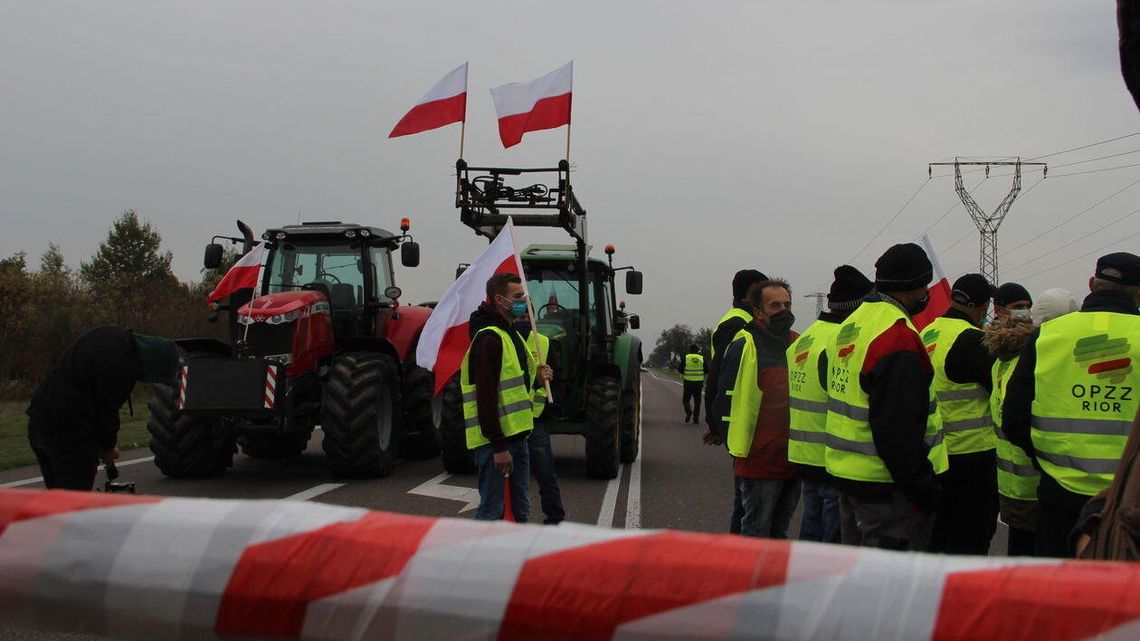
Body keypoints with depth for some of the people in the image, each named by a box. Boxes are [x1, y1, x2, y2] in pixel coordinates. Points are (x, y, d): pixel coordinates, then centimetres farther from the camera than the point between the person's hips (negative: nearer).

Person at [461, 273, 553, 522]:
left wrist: (535, 379, 7)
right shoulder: (489, 338, -16)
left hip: (517, 436, 10)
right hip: (494, 440, -10)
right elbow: (486, 395, -22)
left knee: (520, 510, 16)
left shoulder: (511, 334, 17)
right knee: (491, 512, -4)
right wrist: (498, 446, -25)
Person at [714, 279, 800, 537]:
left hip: (792, 458, 7)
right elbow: (727, 399, -11)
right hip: (760, 459, -7)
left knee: (779, 531, 17)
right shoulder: (746, 345, -9)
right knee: (757, 533, 1)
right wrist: (736, 446, -12)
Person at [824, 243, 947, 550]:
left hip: (846, 475, 10)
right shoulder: (898, 336, -20)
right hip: (888, 487, -10)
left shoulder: (848, 326, 11)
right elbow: (898, 430, -24)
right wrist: (925, 490, -19)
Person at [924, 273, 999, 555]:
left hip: (935, 451, 8)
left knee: (937, 535, 17)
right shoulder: (970, 338, -18)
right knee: (971, 540, 0)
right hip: (971, 450, -8)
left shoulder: (927, 334, 9)